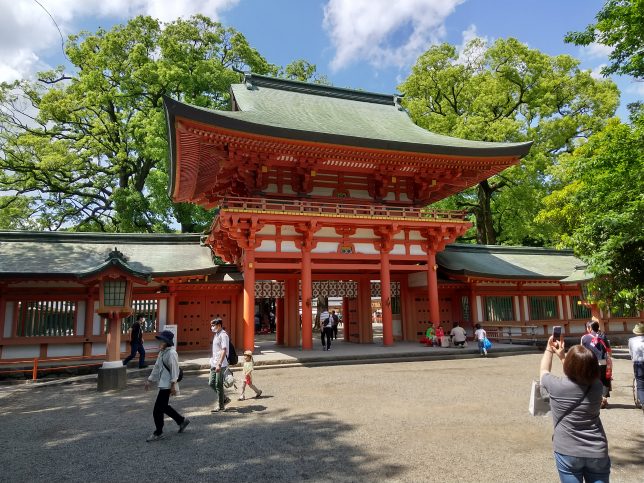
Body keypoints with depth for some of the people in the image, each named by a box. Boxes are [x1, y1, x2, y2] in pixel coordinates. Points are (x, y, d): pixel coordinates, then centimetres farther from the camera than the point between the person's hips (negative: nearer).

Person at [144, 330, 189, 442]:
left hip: (167, 385, -10)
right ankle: (182, 420, 32)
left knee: (157, 409, -4)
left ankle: (158, 433, 11)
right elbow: (156, 367, 19)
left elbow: (174, 369, -19)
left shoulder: (171, 353, -17)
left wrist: (173, 384, -21)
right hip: (162, 384, 10)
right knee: (163, 406, 18)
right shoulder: (161, 353, 12)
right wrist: (149, 380, 20)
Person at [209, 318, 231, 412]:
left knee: (218, 385, -1)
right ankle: (224, 399, 26)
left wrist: (219, 364, -26)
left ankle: (220, 406, 12)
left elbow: (224, 350, -22)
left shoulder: (223, 335, -16)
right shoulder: (216, 335, 14)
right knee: (211, 383, 13)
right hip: (214, 364, 9)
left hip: (220, 365, -9)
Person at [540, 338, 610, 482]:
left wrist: (549, 349, 17)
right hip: (597, 453, 3)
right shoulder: (597, 386, -9)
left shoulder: (557, 386, -18)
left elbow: (544, 370, 6)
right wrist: (562, 355, 19)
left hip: (567, 453, -2)